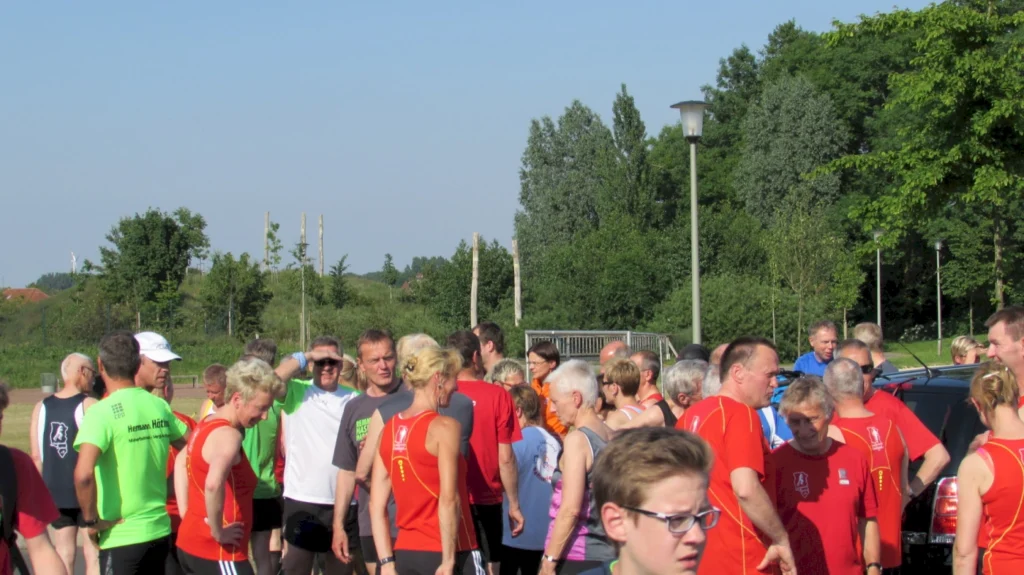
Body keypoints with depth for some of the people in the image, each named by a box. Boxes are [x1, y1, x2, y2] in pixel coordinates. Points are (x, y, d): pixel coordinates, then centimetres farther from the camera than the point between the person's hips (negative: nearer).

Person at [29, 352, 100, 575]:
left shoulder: (41, 408, 5)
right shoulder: (89, 405, -11)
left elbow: (36, 457, 6)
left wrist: (46, 487, 16)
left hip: (55, 492, 5)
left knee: (64, 555, 11)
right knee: (93, 554, 1)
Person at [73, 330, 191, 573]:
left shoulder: (102, 412, -15)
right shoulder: (160, 406, 3)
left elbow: (84, 474, -28)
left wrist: (91, 520, -14)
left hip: (121, 536, -6)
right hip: (160, 530, 6)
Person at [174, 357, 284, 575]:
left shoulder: (208, 425, 10)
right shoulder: (228, 436, -20)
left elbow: (181, 462, 27)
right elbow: (213, 484, -38)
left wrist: (185, 513, 19)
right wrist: (218, 532, -24)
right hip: (219, 553, -10)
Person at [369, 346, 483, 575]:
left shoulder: (389, 429, 8)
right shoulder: (443, 426, -11)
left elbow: (376, 506, 5)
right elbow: (448, 499, -18)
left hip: (405, 555, 6)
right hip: (444, 554, -6)